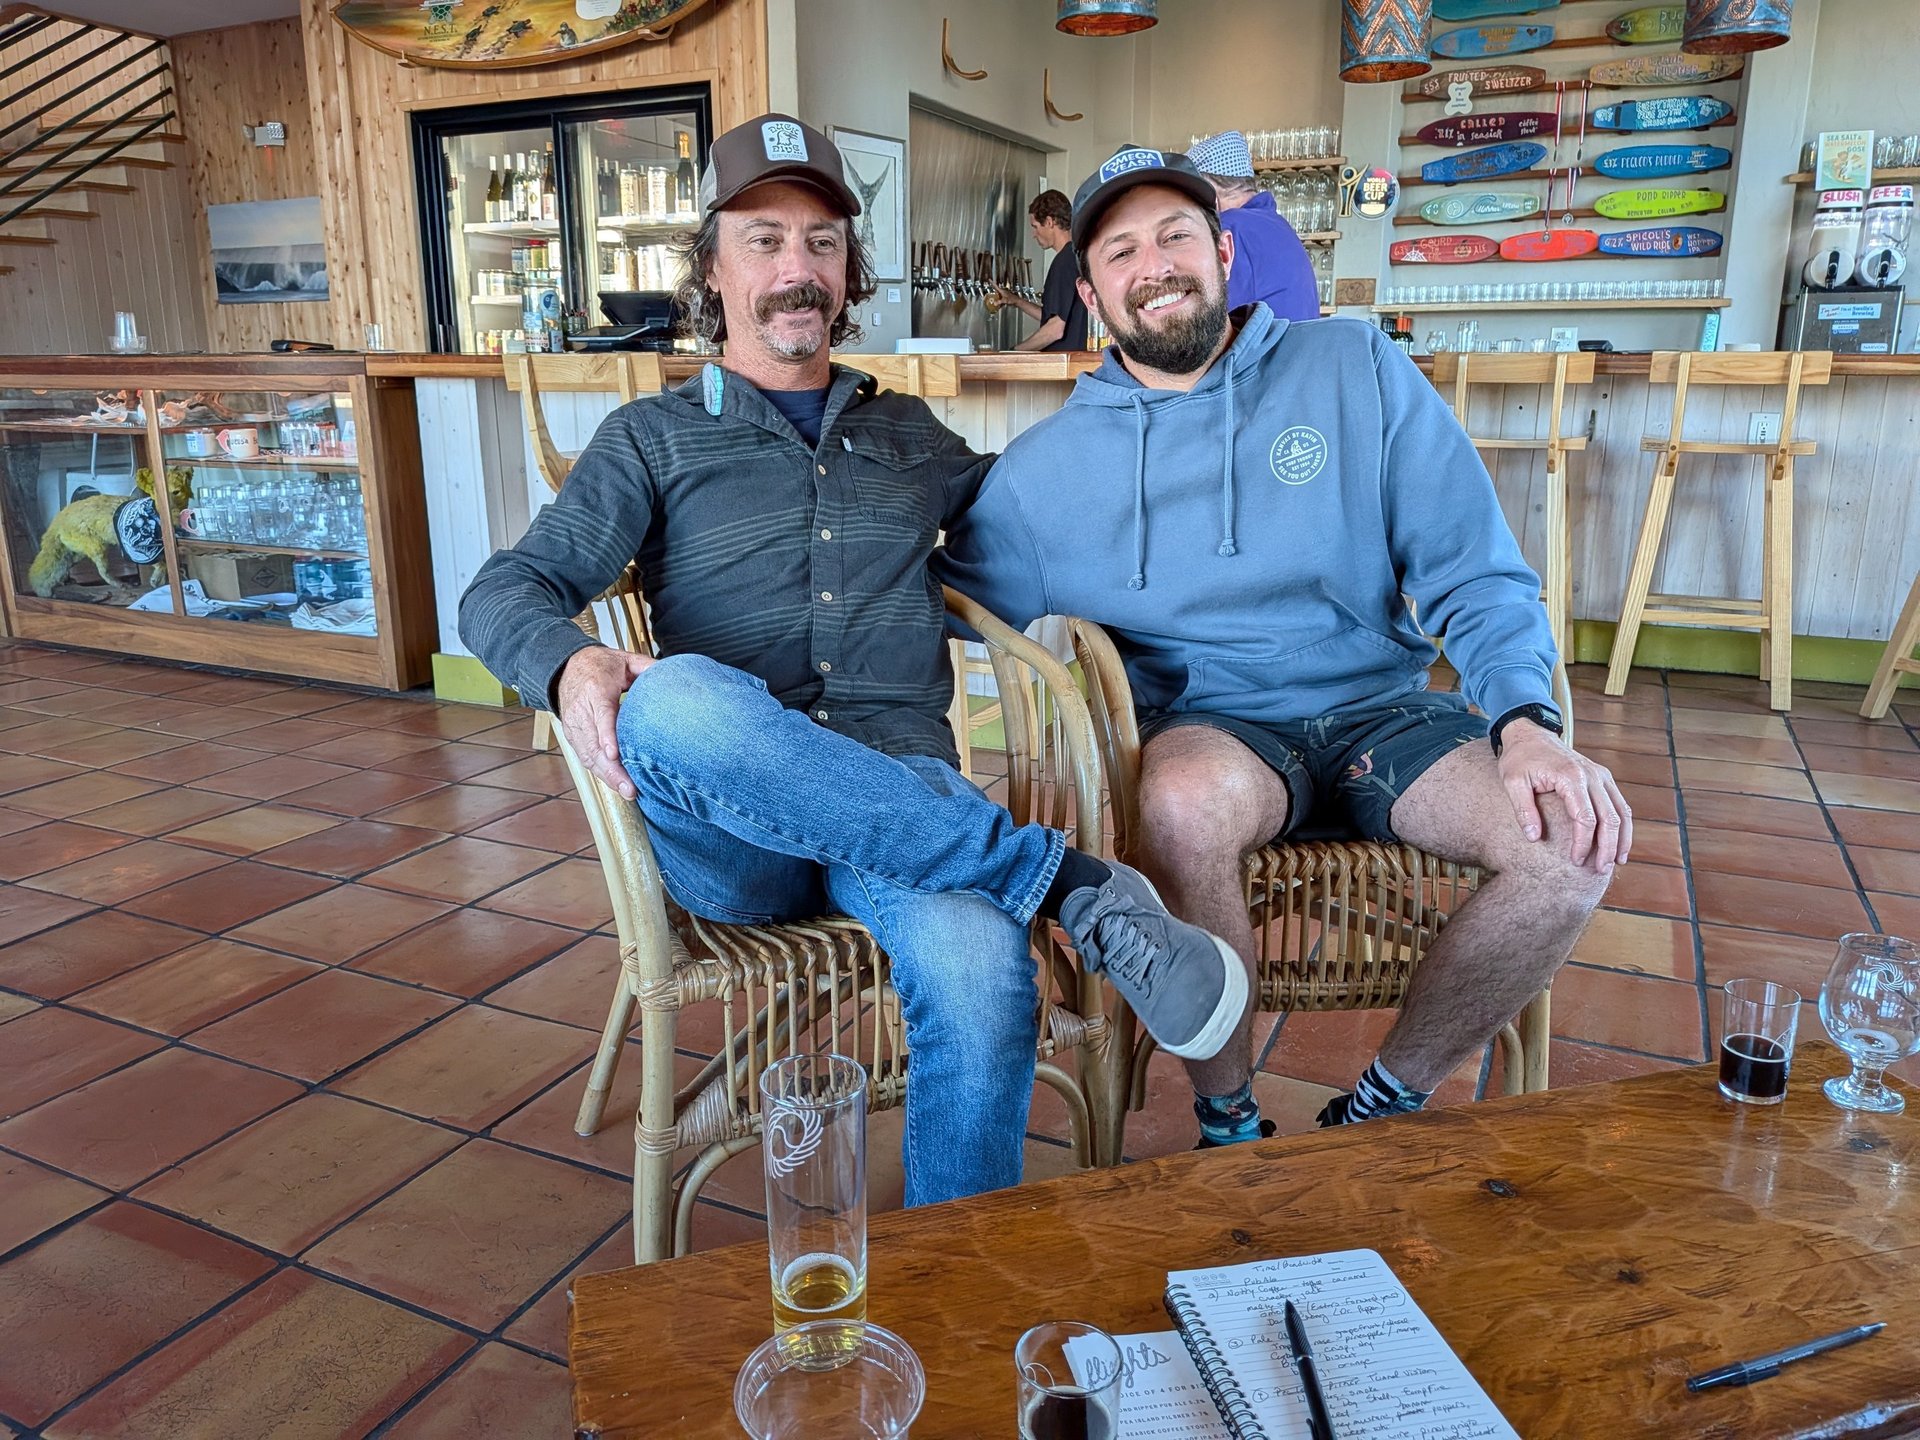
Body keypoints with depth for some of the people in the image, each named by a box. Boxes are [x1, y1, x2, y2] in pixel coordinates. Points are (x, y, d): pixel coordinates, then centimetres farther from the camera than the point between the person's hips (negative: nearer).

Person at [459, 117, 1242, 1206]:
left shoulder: (909, 433, 25)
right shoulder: (655, 439, 16)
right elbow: (507, 592, 5)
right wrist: (573, 666, -19)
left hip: (901, 798, 1)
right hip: (726, 833, -1)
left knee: (982, 973, -34)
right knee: (676, 701, -38)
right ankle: (1069, 881, -27)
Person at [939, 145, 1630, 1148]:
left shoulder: (1356, 370, 5)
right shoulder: (1043, 466, 4)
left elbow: (1475, 570, 1)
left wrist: (1526, 720, -16)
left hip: (1375, 708, 2)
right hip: (1206, 724, -1)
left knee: (1572, 838, -24)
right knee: (1185, 802, -37)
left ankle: (1384, 1107, 1)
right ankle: (1227, 1125, -11)